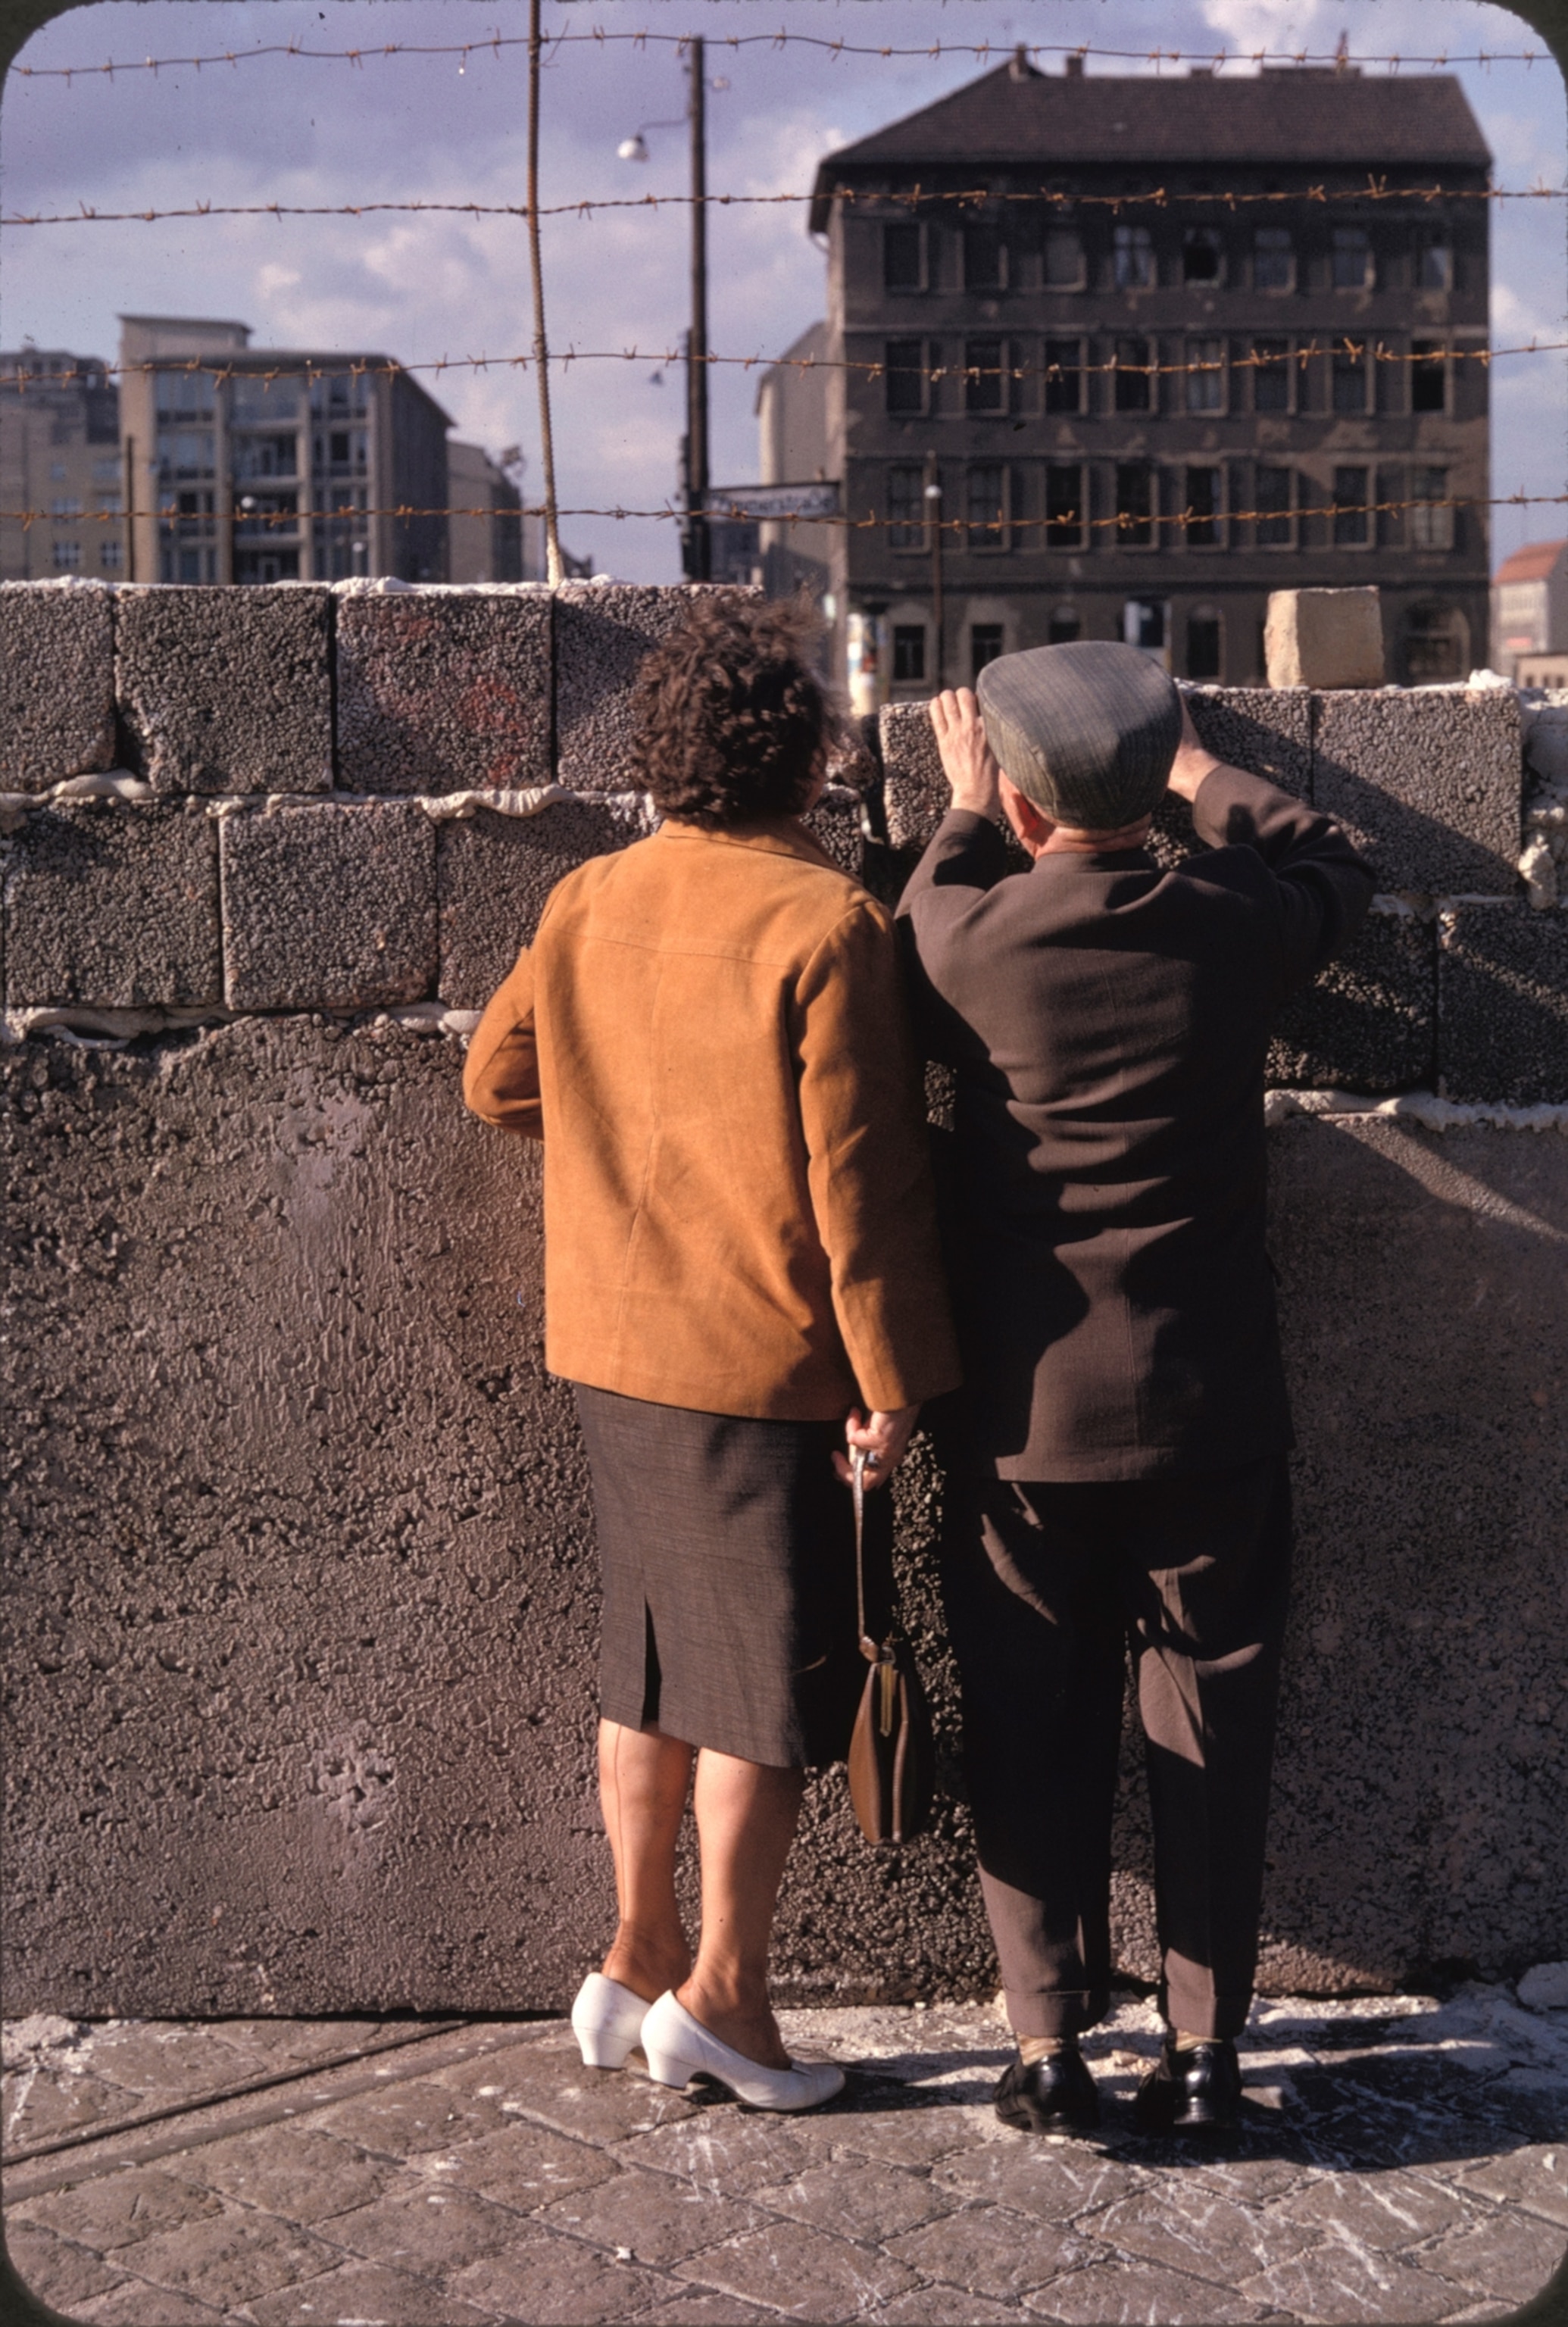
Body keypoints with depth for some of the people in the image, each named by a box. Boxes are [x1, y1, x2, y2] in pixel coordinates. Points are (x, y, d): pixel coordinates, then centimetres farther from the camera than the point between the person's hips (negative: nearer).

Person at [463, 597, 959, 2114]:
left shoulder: (586, 905, 3)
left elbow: (497, 1080, 14)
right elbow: (858, 1175, -17)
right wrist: (893, 1377, -11)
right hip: (763, 1362, -7)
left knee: (650, 1667, 18)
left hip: (609, 1347, 7)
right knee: (775, 1687, 6)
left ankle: (638, 1959, 29)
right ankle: (721, 1994, 15)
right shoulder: (822, 924, -16)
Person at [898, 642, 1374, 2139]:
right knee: (1211, 1730, 11)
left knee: (1033, 1733, 11)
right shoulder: (1231, 932, -6)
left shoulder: (972, 941, -10)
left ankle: (1050, 2050, 16)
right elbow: (1333, 868, 18)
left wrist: (962, 814, 28)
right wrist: (1196, 769, 30)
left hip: (1027, 1413, -1)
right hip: (1212, 1406, 1)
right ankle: (1203, 2047, 18)